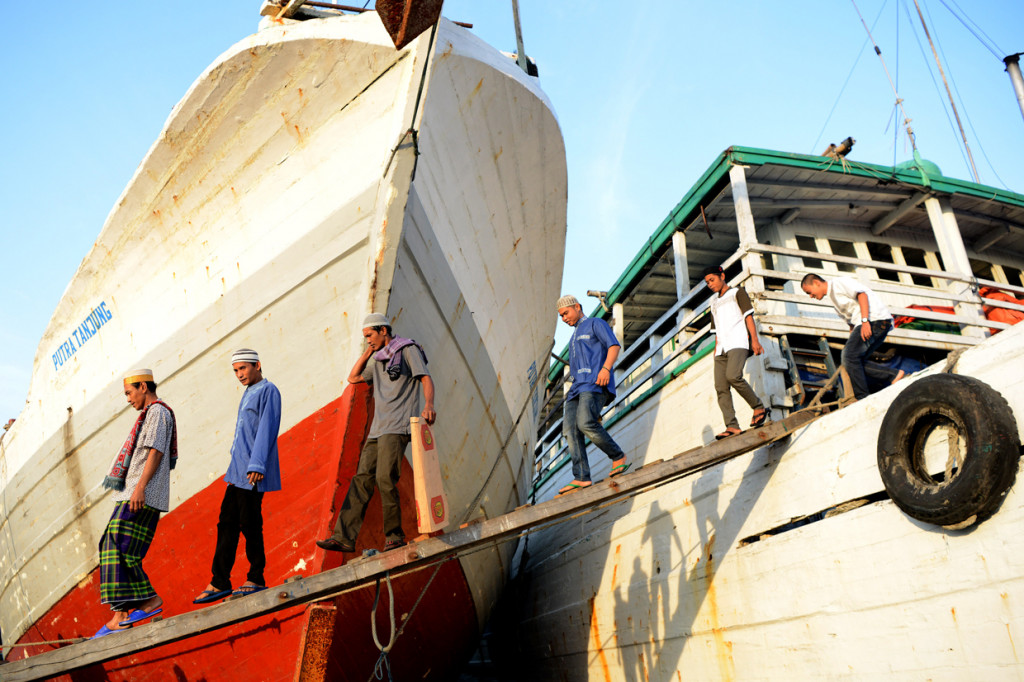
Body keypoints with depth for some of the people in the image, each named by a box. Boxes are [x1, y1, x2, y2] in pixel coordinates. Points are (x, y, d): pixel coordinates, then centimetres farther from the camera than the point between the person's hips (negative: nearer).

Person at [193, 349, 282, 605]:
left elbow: (267, 429, -16)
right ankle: (219, 583, 12)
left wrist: (257, 465, -23)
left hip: (253, 473, -9)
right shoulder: (248, 394, 21)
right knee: (227, 523, 7)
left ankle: (256, 579, 7)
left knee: (250, 524, -4)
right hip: (237, 472, 9)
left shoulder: (268, 391, -7)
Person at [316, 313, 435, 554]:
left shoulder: (408, 349, 1)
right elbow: (353, 377, 27)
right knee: (361, 479, 0)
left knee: (385, 478, -16)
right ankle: (344, 537, -1)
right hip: (378, 429, 8)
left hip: (397, 427, -8)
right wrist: (368, 351, 18)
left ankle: (394, 535, -5)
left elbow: (426, 379, -10)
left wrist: (429, 404, -29)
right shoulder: (378, 358, 24)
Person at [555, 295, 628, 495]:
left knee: (585, 423, -27)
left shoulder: (595, 324, 11)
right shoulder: (574, 338, 35)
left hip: (595, 383, -8)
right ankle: (581, 477, -18)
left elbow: (614, 345, -4)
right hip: (577, 388, 8)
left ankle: (618, 457, -10)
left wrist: (606, 368, -20)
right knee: (570, 429, -11)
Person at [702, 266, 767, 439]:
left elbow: (748, 316, 2)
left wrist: (755, 340, -10)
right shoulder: (714, 303, 30)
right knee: (721, 387, -11)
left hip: (738, 342, -6)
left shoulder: (737, 293, 13)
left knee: (733, 376, -29)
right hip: (722, 348, 6)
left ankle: (759, 407, -12)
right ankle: (732, 426, -18)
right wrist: (716, 350, 16)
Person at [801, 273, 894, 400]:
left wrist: (864, 321, -23)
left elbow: (862, 294, -14)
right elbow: (851, 322, 27)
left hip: (874, 318, -10)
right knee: (857, 360, 3)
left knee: (850, 357, -14)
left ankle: (863, 398, -13)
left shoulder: (838, 282, 0)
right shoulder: (832, 297, 27)